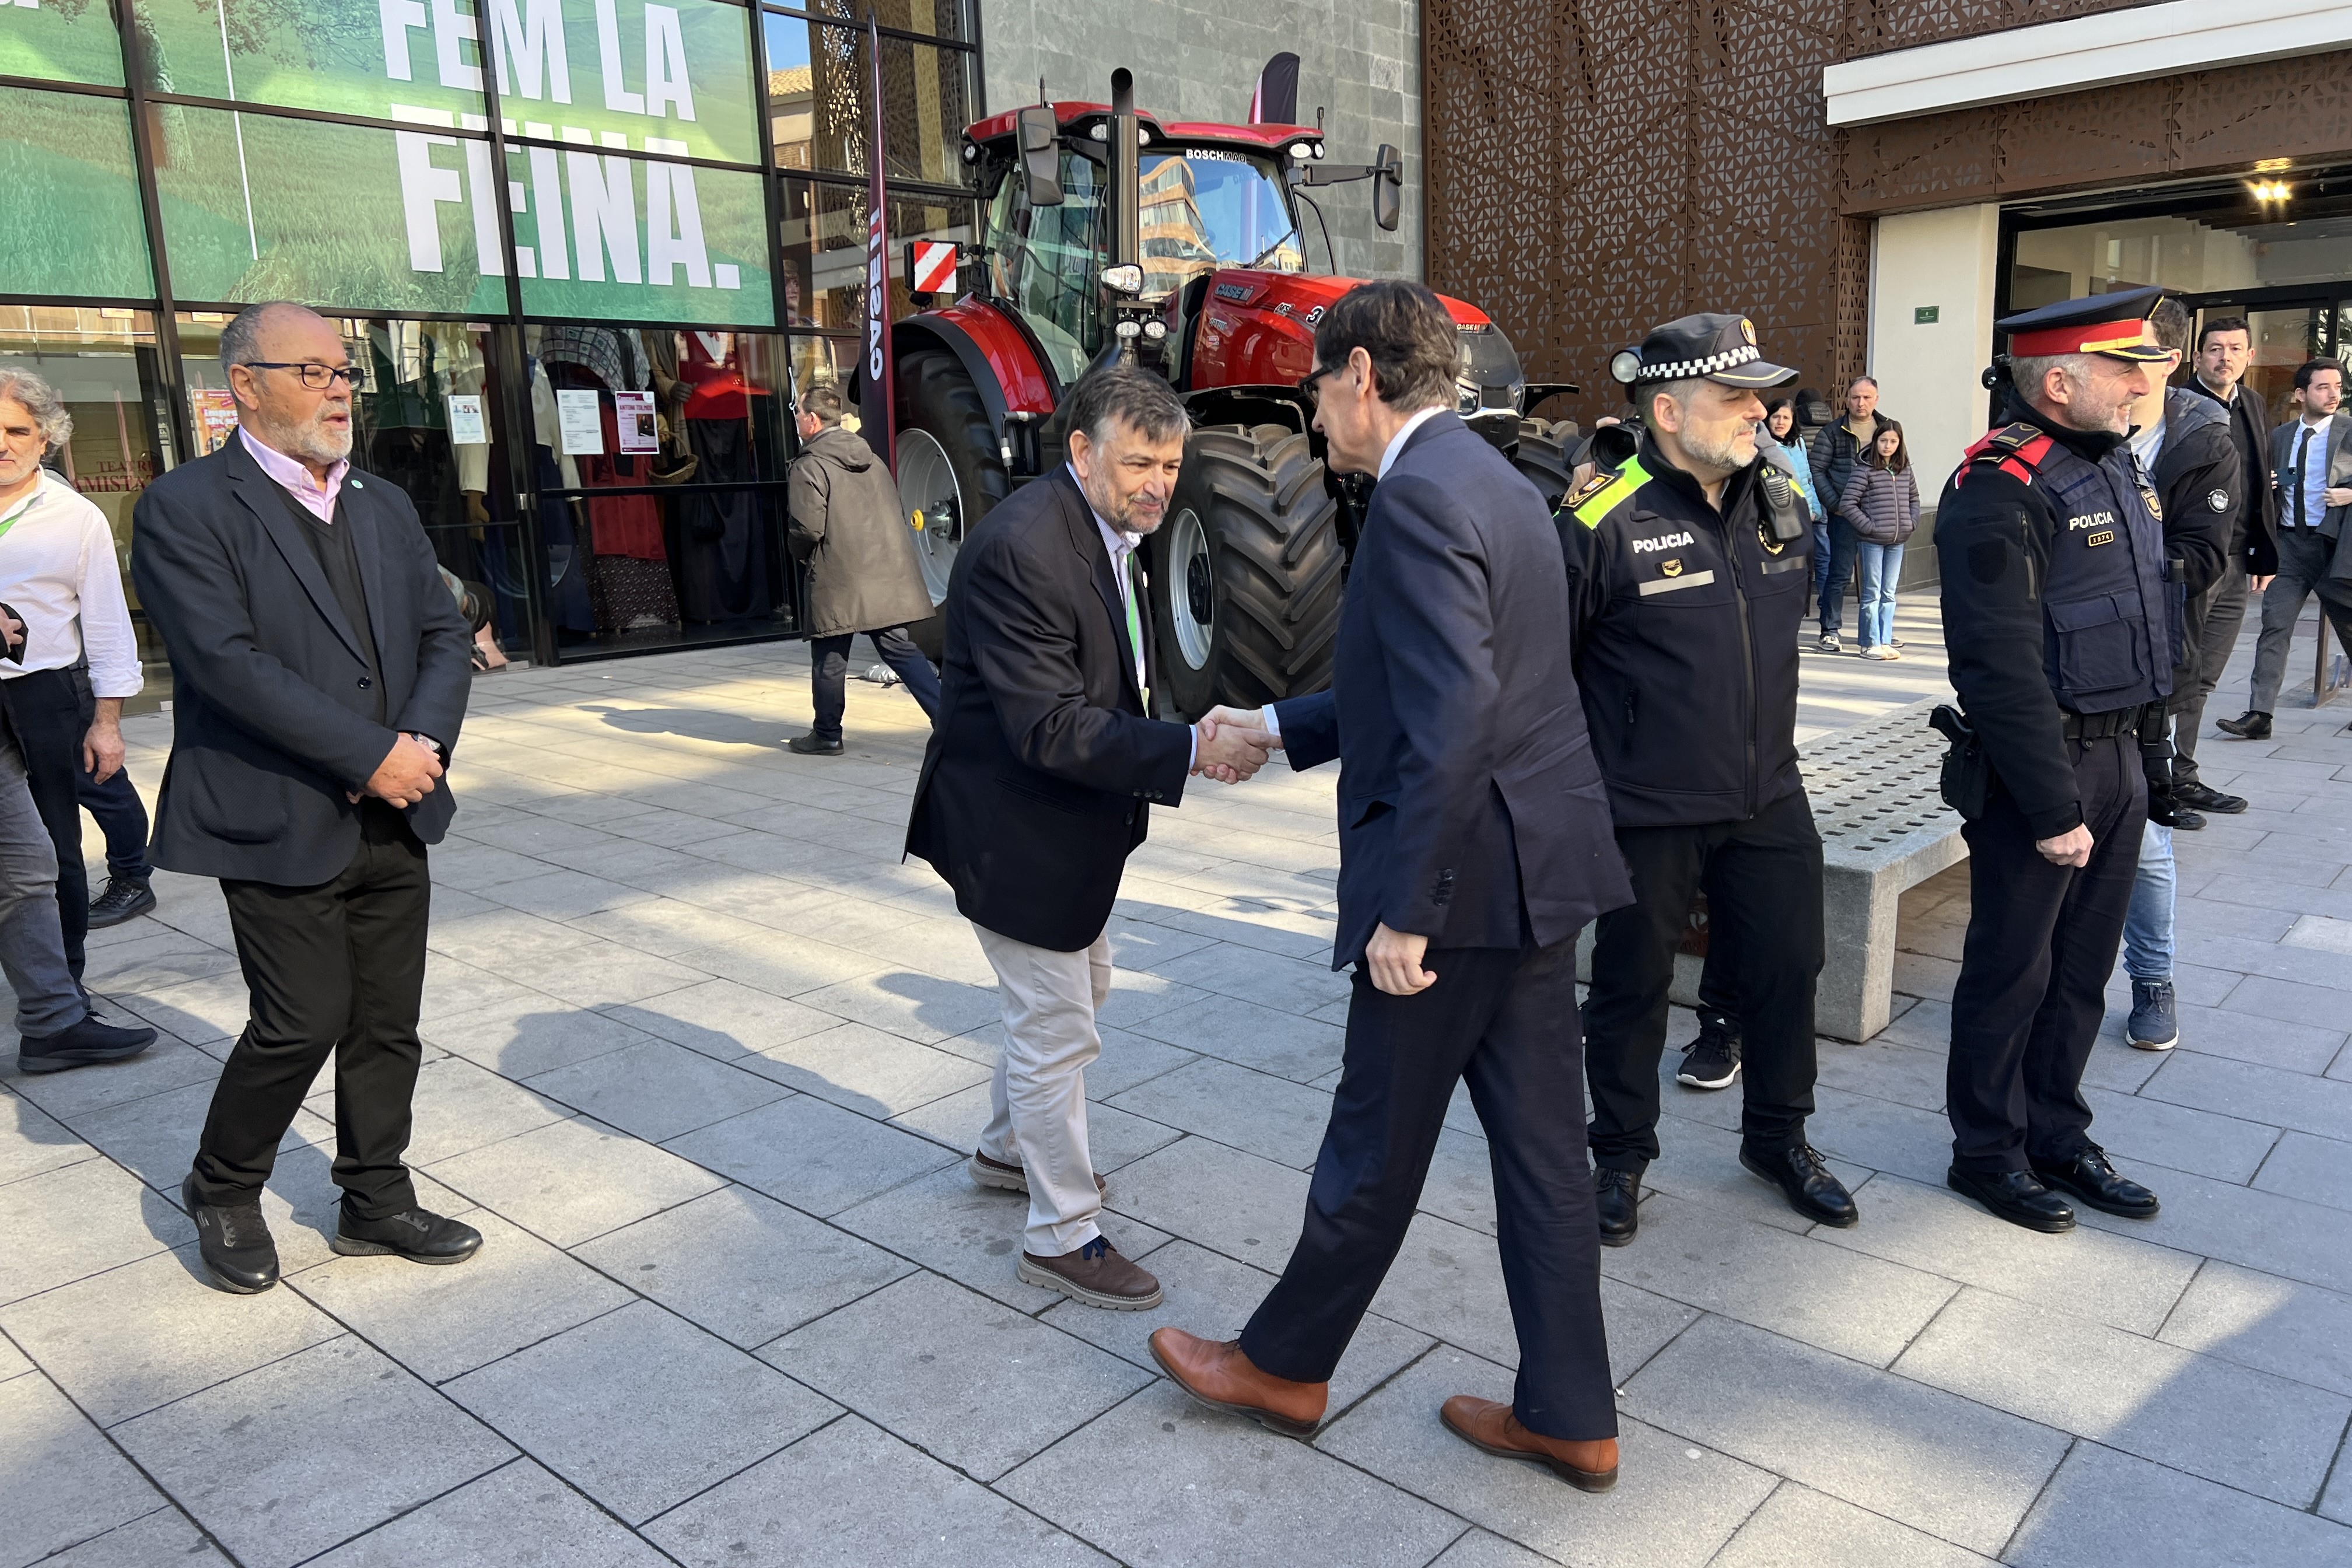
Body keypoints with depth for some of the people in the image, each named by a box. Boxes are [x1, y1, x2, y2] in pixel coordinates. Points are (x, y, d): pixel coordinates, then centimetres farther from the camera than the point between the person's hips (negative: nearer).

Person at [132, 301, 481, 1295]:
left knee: (387, 1025, 11)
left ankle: (375, 1201, 27)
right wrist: (369, 756, -19)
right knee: (301, 1024, -2)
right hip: (277, 827, -6)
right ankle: (222, 1193, 24)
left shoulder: (384, 505, 13)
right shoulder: (185, 508, -7)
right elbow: (227, 661, -17)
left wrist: (424, 741, -9)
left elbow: (444, 635, 9)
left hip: (394, 821, 6)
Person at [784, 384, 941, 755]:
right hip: (887, 580, 6)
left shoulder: (809, 466, -8)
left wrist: (800, 554, 4)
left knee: (829, 660, 8)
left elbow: (808, 527, -16)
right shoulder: (873, 461, 15)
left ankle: (826, 735, 18)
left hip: (839, 582, -6)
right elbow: (898, 516, 15)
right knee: (901, 650, 7)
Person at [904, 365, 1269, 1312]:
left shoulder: (1109, 532, 5)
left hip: (1068, 819, 10)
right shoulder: (1021, 548, -27)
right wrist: (1189, 752, -34)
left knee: (1076, 987, 26)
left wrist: (1194, 736, 3)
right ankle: (1061, 1235, 18)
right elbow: (1048, 727, -30)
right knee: (1057, 1029, 1)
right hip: (1013, 828, -10)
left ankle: (1010, 1149, 48)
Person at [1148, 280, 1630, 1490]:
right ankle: (1568, 1417, 26)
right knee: (1538, 1141, 15)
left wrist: (1402, 910, -22)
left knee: (1377, 1145, 8)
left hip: (1464, 874, -9)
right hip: (1538, 860, 9)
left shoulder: (1419, 494, -17)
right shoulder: (1491, 481, 14)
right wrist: (1278, 727, 23)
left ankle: (1284, 1366, 30)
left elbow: (1455, 720, -26)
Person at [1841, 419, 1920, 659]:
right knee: (1872, 594, 1)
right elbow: (1847, 504, -13)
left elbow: (1914, 497, 21)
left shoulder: (1904, 470, 8)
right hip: (1872, 541, -5)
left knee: (1889, 595, 10)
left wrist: (1912, 522, 7)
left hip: (1897, 541, 5)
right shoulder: (1865, 470, -8)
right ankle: (1871, 644, 7)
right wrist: (1868, 526, -15)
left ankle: (1886, 642, 16)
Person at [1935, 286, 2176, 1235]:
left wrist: (2145, 752, 17)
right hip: (2039, 767, -8)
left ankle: (2057, 1136, 33)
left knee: (2081, 969, 17)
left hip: (2120, 759, 9)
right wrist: (2054, 810, -21)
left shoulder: (2112, 462, 11)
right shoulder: (2000, 492, -19)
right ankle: (1987, 1151, 22)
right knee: (2013, 971, 5)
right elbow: (2001, 668, -23)